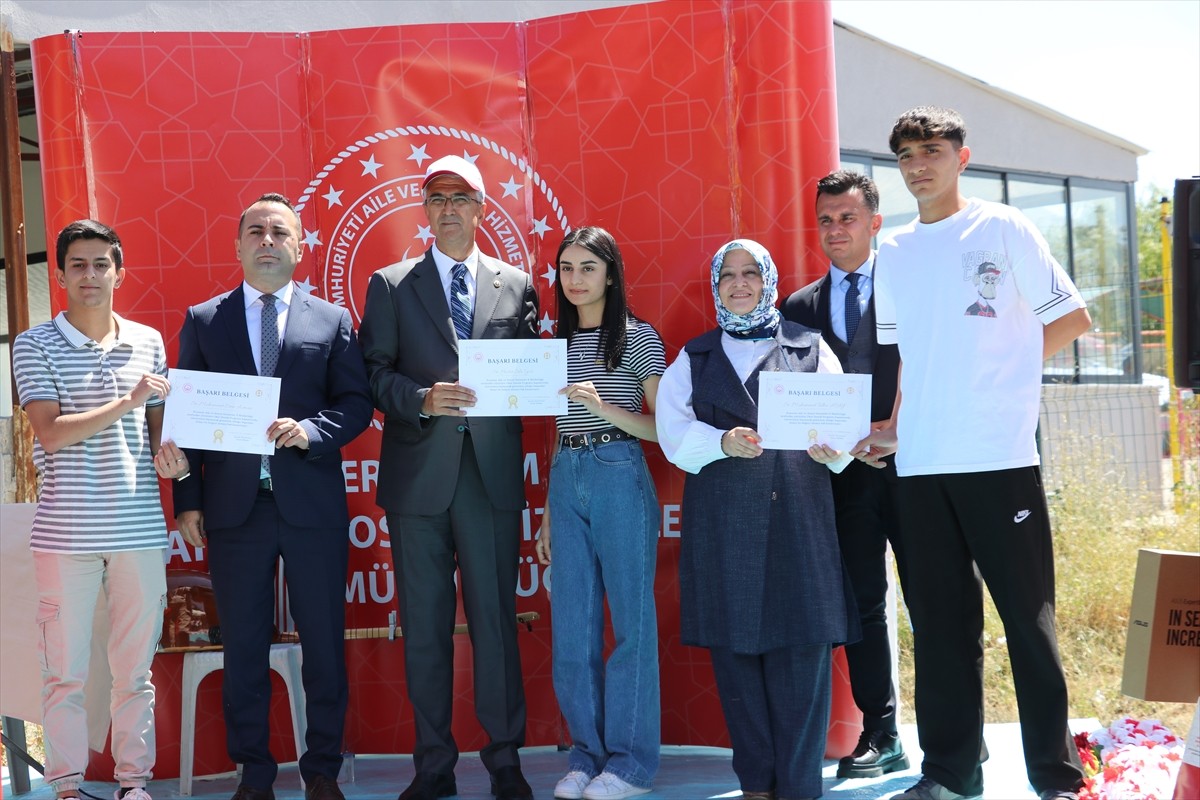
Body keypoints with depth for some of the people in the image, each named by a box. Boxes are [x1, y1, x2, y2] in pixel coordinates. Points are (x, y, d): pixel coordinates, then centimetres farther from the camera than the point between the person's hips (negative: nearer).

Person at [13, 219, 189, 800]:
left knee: (136, 666, 8)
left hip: (139, 528, 3)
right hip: (65, 530, -2)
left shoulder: (148, 342, 10)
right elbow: (50, 431, -10)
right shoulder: (35, 345, 0)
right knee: (64, 669, 4)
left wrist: (167, 457, -3)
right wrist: (126, 401, -17)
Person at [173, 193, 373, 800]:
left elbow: (356, 401, 3)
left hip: (312, 504, 0)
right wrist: (187, 500, -1)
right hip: (233, 506, 0)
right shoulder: (202, 321, 8)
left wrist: (310, 430, -16)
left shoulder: (332, 320, 8)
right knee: (243, 648, 7)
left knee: (325, 642, 6)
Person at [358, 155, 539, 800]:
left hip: (493, 474, 0)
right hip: (419, 474, 0)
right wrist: (423, 399, -15)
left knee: (495, 617, 4)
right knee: (424, 624, 5)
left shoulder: (516, 286, 10)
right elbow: (374, 375, 1)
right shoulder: (390, 286, 7)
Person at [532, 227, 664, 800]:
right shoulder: (557, 344, 13)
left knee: (631, 620, 0)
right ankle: (587, 753, 19)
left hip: (621, 479, -5)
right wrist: (548, 512, 16)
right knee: (571, 625, 6)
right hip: (566, 481, 5)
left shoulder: (639, 337, -2)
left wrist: (602, 406, -19)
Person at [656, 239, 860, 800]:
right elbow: (675, 431, 3)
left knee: (801, 649, -5)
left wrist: (832, 448, -18)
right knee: (735, 652, 3)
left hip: (798, 516, -1)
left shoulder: (810, 348, 12)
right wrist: (722, 442, -16)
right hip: (722, 522, 1)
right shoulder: (694, 358, 16)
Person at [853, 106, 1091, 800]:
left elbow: (1072, 318, 5)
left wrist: (1002, 372, 2)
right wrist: (891, 426, 8)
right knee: (940, 620, 10)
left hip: (1000, 454, -4)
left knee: (1028, 615, -1)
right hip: (920, 461, 5)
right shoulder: (894, 253, 14)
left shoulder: (1001, 229, 2)